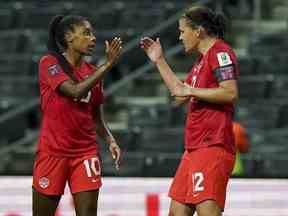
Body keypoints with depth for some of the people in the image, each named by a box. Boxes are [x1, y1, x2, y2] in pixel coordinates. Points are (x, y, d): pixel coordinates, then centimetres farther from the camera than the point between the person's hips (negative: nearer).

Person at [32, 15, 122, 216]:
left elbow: (97, 118, 14)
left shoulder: (93, 72, 8)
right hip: (52, 152, -4)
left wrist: (110, 140, -5)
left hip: (86, 152, 4)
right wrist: (108, 64, -22)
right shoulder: (49, 63, -7)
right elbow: (76, 91, -23)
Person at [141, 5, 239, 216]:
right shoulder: (203, 58, 21)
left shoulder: (220, 52, -9)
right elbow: (180, 92, 32)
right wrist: (159, 61, 29)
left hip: (212, 146, -11)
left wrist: (191, 91, -14)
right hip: (195, 147, 11)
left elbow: (230, 93, -21)